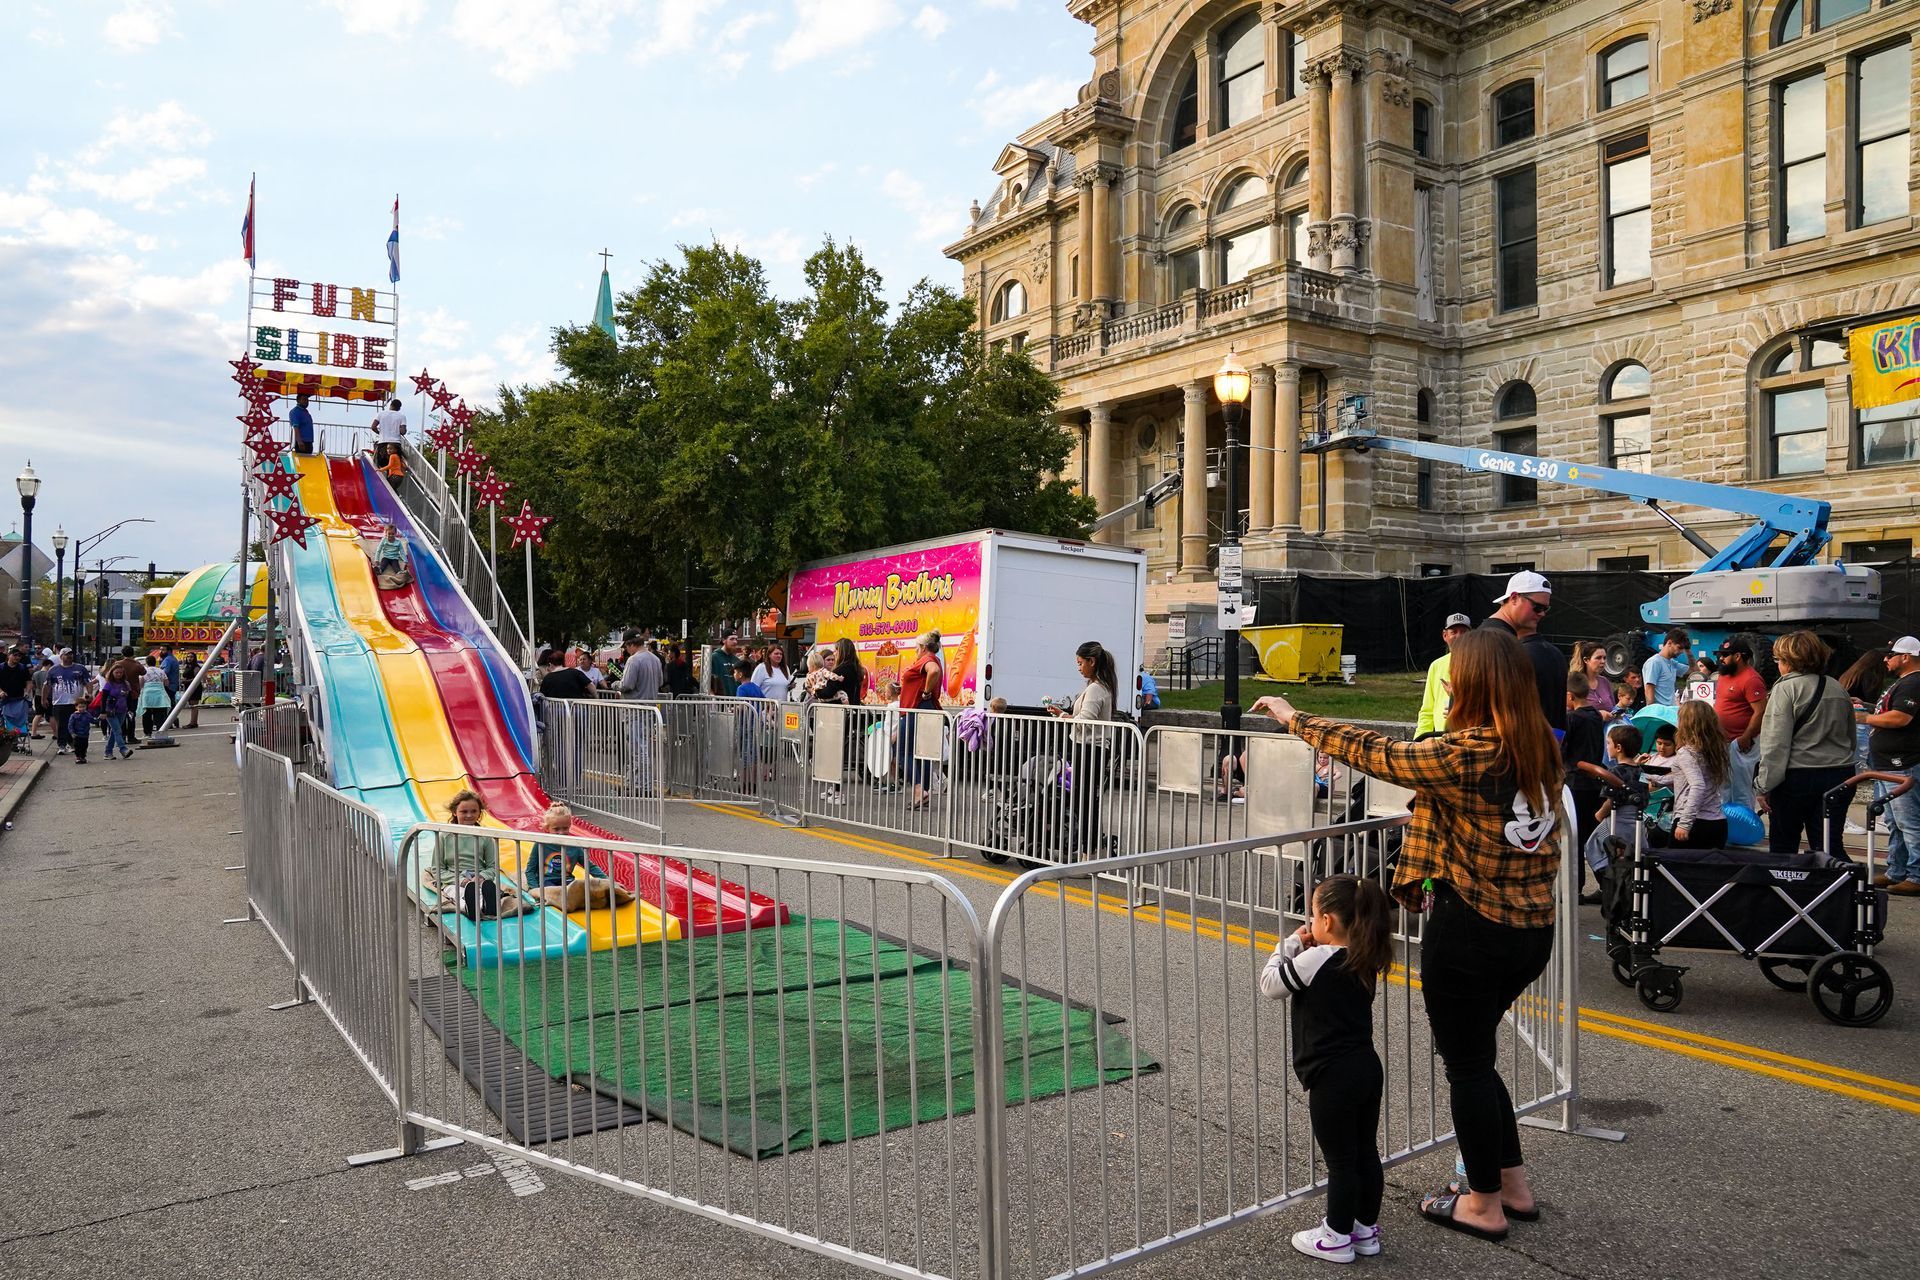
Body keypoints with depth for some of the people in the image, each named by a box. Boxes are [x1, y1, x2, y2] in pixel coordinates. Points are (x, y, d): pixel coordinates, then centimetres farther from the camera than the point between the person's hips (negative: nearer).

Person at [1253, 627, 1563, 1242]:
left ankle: (1485, 1204, 25)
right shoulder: (1541, 748, 0)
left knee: (1467, 1064, 10)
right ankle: (1513, 1184, 35)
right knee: (1475, 1053, 24)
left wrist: (1294, 718, -1)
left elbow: (1371, 752, -13)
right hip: (1534, 931, 8)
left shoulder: (1462, 756, -22)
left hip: (1469, 932, -8)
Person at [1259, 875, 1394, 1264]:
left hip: (1333, 1078, -8)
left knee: (1340, 1160, 5)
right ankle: (1366, 1229, 31)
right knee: (1366, 1153, 17)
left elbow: (1269, 984, -8)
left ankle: (1337, 1238, 19)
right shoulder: (1363, 961, 4)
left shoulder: (1316, 960, -20)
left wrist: (1292, 943, 0)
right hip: (1368, 1068, 8)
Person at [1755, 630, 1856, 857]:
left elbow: (1775, 744, -15)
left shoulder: (1786, 689, -11)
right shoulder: (1838, 689, 10)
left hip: (1797, 777, -6)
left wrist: (1764, 785, -12)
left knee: (1783, 846, 8)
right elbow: (1850, 738, 19)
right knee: (1829, 846, 5)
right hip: (1840, 774, 6)